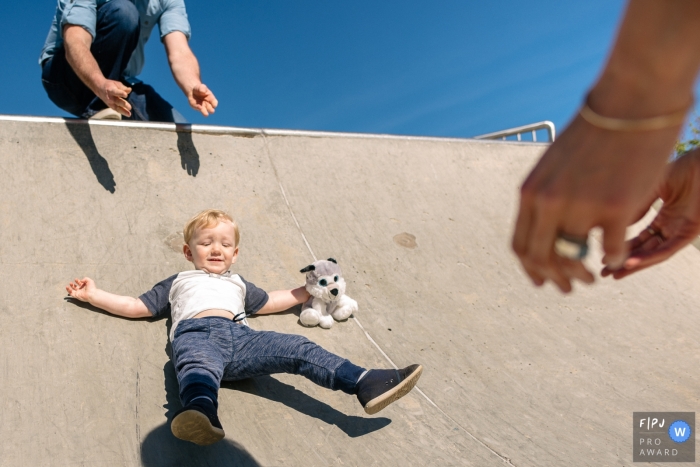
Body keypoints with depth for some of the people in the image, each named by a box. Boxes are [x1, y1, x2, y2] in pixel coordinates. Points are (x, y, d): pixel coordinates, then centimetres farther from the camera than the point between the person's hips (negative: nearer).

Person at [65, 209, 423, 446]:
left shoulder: (237, 283, 41)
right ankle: (203, 416, -68)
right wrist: (93, 295, 26)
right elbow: (136, 307, 30)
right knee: (199, 367, -38)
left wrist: (307, 291, 46)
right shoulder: (178, 282, 34)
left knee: (298, 349, -19)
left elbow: (269, 302, 49)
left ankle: (365, 384, -31)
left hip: (239, 335, 3)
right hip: (196, 332, -2)